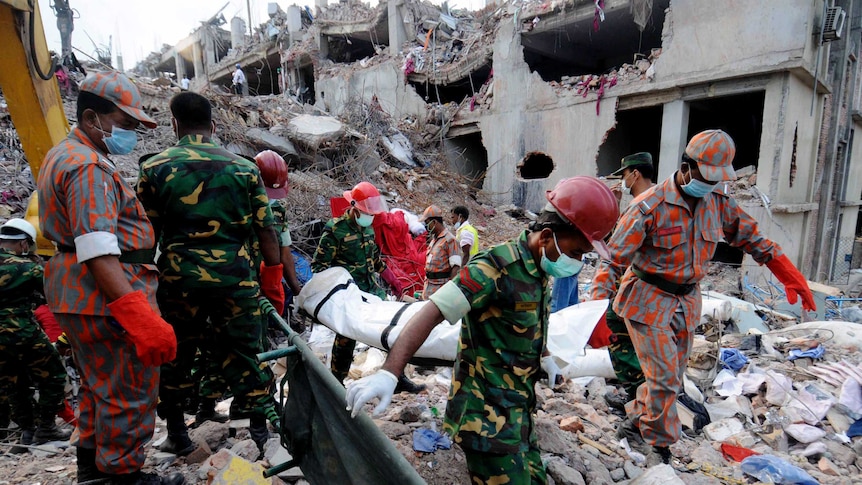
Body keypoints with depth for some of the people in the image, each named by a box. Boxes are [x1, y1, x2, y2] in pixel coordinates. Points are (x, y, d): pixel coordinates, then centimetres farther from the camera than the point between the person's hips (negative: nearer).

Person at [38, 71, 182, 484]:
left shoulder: (63, 156, 17)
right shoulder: (89, 167, -19)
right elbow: (98, 251, -31)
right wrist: (139, 317, -38)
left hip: (75, 294, 11)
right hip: (105, 296, -11)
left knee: (100, 383, 24)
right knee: (130, 391, 0)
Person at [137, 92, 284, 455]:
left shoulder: (155, 168, 1)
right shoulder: (244, 168, 2)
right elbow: (266, 232, -1)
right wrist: (273, 284, 6)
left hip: (178, 280, 1)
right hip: (236, 279, 0)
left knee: (175, 357, 19)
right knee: (244, 355, 10)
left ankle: (177, 434, 33)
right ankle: (262, 428, 13)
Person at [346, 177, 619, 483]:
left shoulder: (540, 269, 4)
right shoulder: (496, 267, -23)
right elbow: (430, 315, -31)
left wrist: (543, 355, 21)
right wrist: (389, 372, -39)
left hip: (518, 408, 9)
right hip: (489, 413, -9)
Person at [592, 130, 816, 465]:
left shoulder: (718, 201, 0)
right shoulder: (650, 207, -20)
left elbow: (750, 237, 14)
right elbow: (615, 259, -21)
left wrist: (788, 274, 8)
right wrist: (596, 305, -31)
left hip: (686, 301, 7)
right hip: (648, 299, -7)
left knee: (671, 376, 15)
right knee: (664, 376, -6)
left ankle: (635, 424, 35)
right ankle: (658, 445, 16)